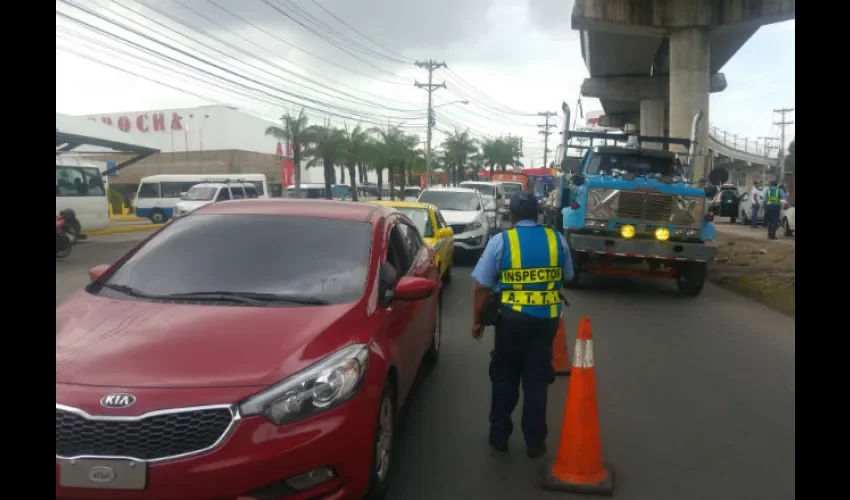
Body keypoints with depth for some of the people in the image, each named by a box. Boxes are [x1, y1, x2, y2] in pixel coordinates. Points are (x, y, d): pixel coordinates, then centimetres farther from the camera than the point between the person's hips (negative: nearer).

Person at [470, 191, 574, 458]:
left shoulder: (500, 241, -8)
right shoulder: (557, 239, 0)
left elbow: (482, 286, -8)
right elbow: (567, 277, 15)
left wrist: (477, 320, 3)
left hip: (513, 318, -2)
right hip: (548, 318, 2)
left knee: (504, 378, 15)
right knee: (537, 380, 12)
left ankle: (499, 435, 25)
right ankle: (535, 442, 19)